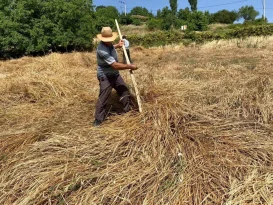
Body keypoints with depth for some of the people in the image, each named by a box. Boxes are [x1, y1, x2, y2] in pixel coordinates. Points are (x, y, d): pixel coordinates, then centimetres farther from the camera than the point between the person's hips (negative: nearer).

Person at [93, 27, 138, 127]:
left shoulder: (108, 43, -2)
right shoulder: (102, 50, -31)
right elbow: (115, 65, -34)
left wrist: (118, 45, 21)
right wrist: (130, 66, -25)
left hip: (115, 74, 9)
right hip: (105, 77, -9)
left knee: (125, 92, 15)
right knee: (103, 99, -3)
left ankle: (128, 112, 32)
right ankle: (98, 120, 11)